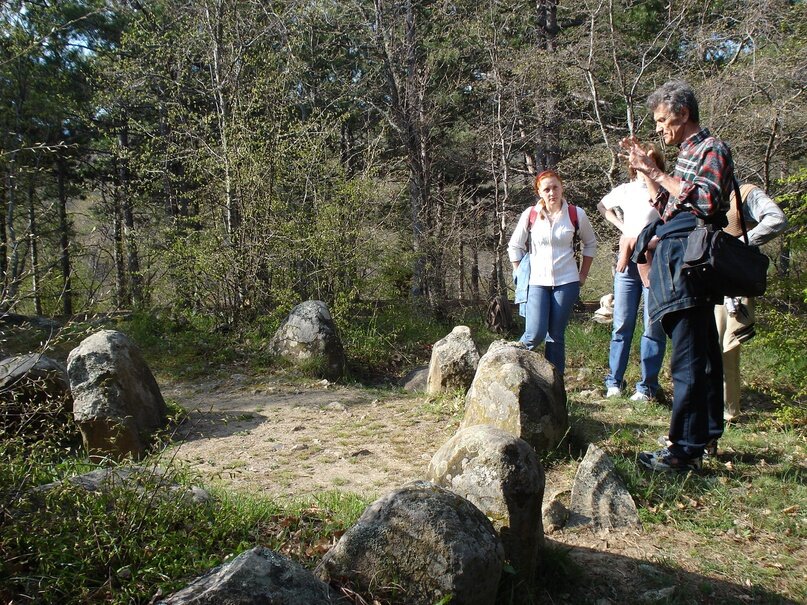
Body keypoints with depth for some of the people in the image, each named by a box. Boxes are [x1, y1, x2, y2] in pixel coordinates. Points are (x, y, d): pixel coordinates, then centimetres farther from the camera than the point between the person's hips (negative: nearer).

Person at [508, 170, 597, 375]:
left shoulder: (576, 215, -1)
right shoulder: (530, 215, -3)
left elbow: (590, 244, 14)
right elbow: (514, 247, 7)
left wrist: (583, 275, 10)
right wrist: (522, 277, 4)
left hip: (566, 282, 1)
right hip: (537, 282, 0)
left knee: (556, 335, 2)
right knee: (535, 334, -13)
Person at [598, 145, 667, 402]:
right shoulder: (625, 190, 13)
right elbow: (602, 206, 29)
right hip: (627, 263, 4)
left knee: (653, 327, -2)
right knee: (622, 324, 5)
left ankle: (647, 386, 4)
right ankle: (614, 382, 12)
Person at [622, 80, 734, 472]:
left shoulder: (712, 149, -5)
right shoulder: (687, 154, 22)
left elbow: (705, 202, -19)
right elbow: (667, 206, 24)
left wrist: (657, 172, -12)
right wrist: (644, 168, 18)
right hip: (676, 259, 10)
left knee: (688, 358, -12)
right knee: (702, 352, 15)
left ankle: (685, 449, -10)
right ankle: (707, 433, 26)